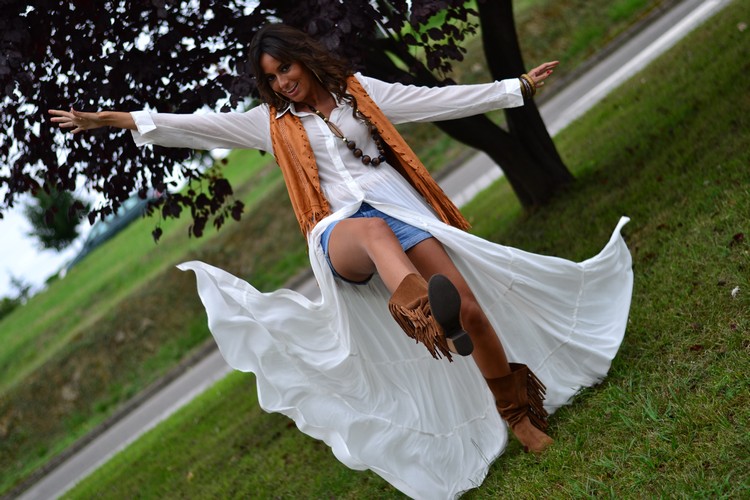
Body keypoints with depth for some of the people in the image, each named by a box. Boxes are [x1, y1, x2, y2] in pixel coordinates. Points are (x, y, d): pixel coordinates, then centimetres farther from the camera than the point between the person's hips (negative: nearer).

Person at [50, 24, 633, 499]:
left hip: (398, 205, 3)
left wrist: (517, 87, 15)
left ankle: (521, 415, -2)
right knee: (374, 230, -41)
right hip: (341, 229, -2)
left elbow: (441, 99, 17)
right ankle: (424, 310, -74)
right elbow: (198, 128, 9)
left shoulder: (359, 90, 17)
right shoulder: (273, 122, 16)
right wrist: (113, 119, 0)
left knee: (470, 305, -15)